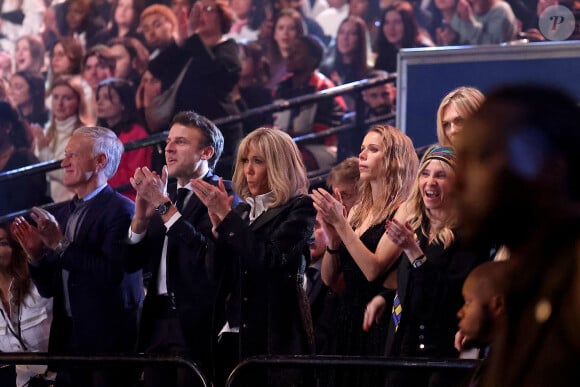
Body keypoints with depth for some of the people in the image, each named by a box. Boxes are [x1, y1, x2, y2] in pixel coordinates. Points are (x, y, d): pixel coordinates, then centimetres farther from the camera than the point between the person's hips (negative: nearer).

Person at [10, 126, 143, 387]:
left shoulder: (122, 211, -10)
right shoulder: (62, 214, 12)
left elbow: (112, 274, -23)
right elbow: (48, 288, 14)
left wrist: (61, 245, -19)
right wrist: (36, 254, -4)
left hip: (108, 343, -7)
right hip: (68, 340, 7)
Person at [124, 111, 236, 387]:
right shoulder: (163, 195, 16)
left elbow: (208, 253, -23)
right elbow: (133, 262, 10)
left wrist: (164, 205, -18)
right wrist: (142, 214, -7)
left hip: (197, 325, -7)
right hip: (159, 320, 7)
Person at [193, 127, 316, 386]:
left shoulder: (300, 208, -2)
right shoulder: (243, 211, 16)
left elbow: (271, 257, -17)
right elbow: (217, 273, 10)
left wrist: (227, 216, -14)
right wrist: (217, 224, -4)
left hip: (275, 333, -6)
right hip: (235, 335, 6)